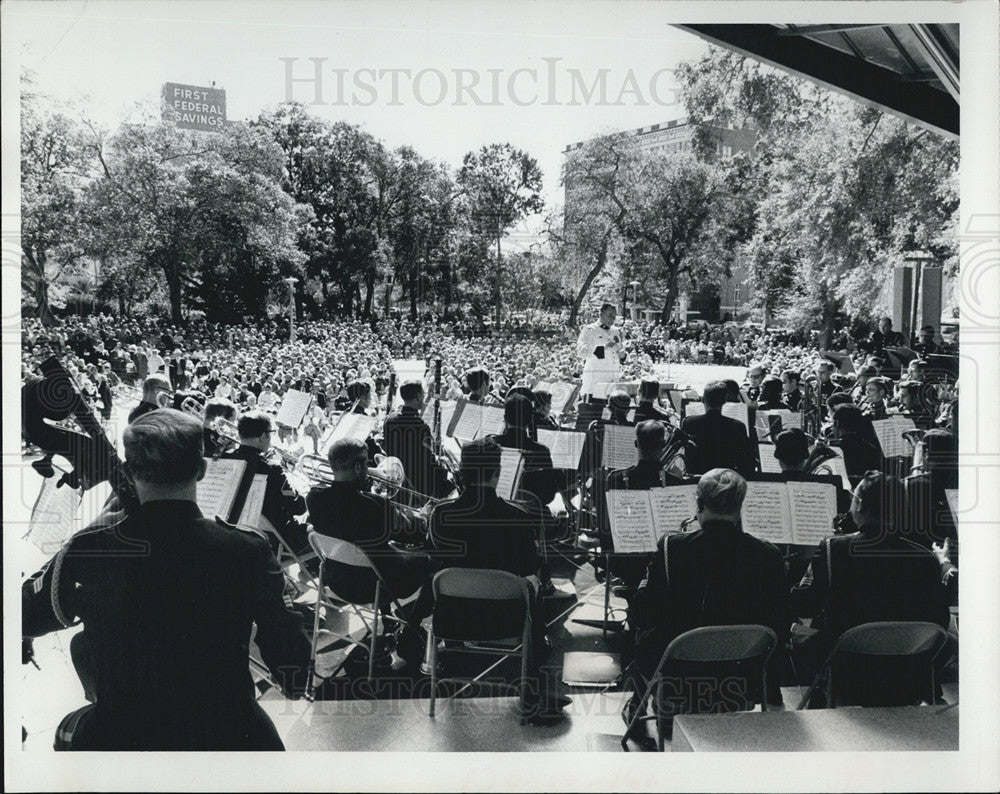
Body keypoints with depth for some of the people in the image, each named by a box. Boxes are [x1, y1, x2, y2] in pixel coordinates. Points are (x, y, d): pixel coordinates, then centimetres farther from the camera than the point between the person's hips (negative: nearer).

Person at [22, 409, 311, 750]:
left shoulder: (88, 550, -15)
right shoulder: (248, 552, -17)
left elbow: (24, 618, 6)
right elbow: (294, 682, -13)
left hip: (119, 746, 1)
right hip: (228, 741, 0)